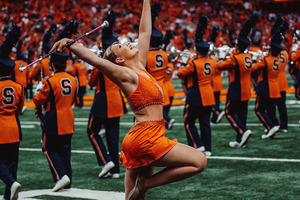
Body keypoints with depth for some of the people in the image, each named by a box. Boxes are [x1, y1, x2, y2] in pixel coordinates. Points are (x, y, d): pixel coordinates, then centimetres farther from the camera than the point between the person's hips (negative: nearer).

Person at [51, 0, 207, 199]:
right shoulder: (126, 75, -7)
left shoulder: (140, 68, 14)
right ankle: (146, 183, -8)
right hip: (145, 138, -9)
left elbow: (145, 33, 22)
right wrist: (69, 43, -33)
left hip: (139, 140, 9)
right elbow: (95, 59, -20)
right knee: (199, 161, -10)